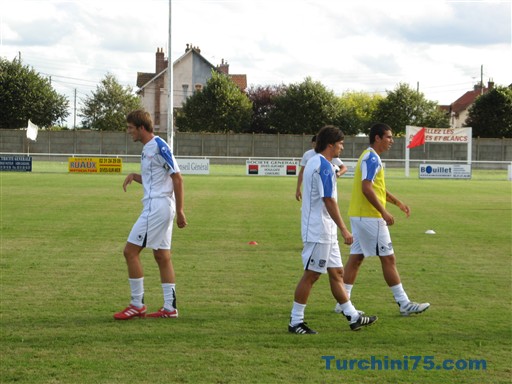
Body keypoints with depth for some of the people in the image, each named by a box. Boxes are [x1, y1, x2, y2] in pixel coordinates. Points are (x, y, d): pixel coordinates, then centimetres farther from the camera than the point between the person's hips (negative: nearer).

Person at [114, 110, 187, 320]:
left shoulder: (159, 147, -14)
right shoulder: (147, 148, 15)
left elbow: (177, 178, -15)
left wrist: (180, 211, -16)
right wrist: (134, 176, 6)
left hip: (157, 206, -10)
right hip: (156, 207, 10)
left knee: (130, 251, -8)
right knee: (162, 256, 9)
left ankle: (137, 305, -3)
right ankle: (169, 308, 11)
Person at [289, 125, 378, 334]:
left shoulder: (314, 162, 15)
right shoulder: (324, 166, -17)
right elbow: (328, 201, -22)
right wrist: (344, 229, -19)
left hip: (326, 232, 10)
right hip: (319, 232, -10)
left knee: (336, 273, 12)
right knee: (311, 275, -4)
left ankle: (353, 317, 18)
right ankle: (295, 322, 1)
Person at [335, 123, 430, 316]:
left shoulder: (370, 157, 18)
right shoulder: (372, 158, -15)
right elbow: (367, 188, -24)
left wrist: (398, 202, 25)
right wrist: (384, 212, -22)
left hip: (358, 215, 10)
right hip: (370, 217, -10)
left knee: (356, 257, 9)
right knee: (388, 258, -4)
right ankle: (404, 304, 1)